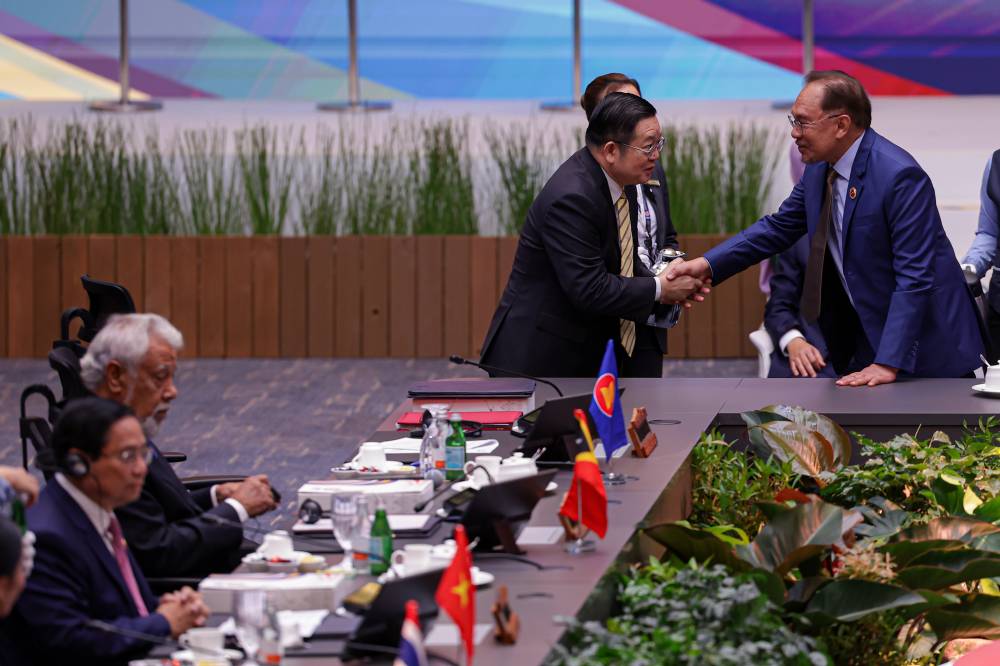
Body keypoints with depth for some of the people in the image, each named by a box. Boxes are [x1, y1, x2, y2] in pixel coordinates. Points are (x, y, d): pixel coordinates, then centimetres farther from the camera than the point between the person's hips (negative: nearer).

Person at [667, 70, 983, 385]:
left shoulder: (900, 176, -24)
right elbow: (777, 228, 12)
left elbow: (914, 276, -25)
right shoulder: (818, 172, 1)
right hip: (865, 341, 7)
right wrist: (707, 264, 0)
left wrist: (887, 364, -28)